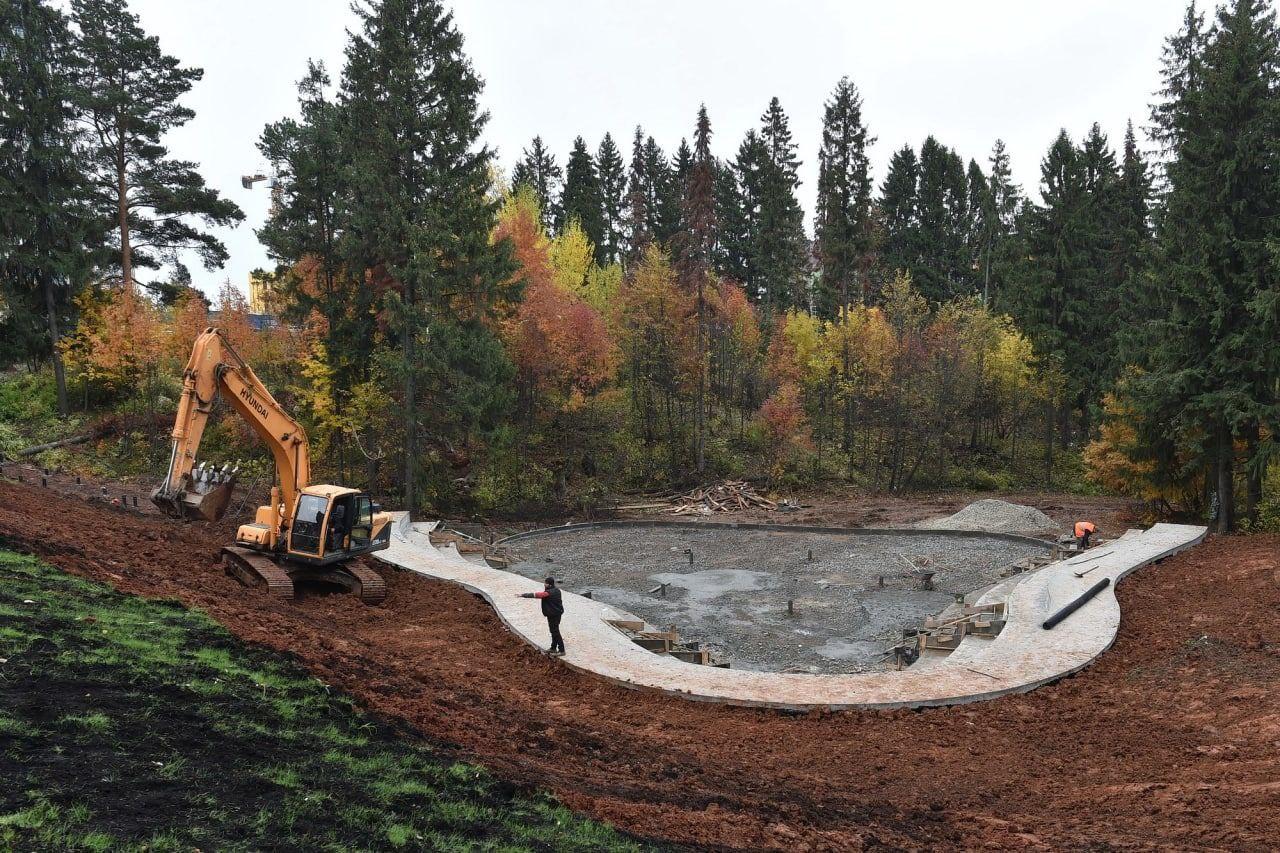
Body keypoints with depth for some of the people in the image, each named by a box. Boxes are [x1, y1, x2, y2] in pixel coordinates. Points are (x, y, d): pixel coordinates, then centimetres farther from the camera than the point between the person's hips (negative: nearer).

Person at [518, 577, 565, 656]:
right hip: (557, 613, 10)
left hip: (553, 615, -10)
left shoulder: (549, 592, -25)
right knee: (554, 631, 19)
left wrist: (524, 595, -24)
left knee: (555, 631, -2)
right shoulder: (556, 590, 4)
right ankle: (553, 648, 31)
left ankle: (561, 650, 4)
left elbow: (536, 595, -27)